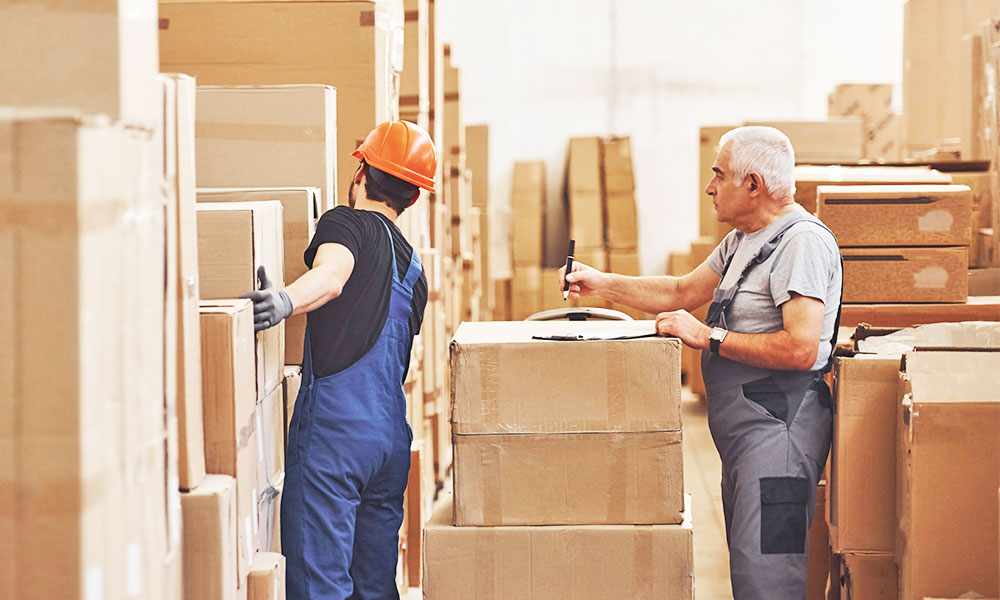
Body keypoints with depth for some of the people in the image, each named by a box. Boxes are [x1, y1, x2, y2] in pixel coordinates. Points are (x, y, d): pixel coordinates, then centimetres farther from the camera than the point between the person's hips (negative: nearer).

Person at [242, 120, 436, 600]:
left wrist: (286, 301, -44)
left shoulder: (347, 223, 0)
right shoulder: (413, 268, 22)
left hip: (333, 427, -7)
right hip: (394, 432, 8)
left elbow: (332, 275, -23)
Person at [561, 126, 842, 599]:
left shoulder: (802, 241, -15)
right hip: (743, 428, 11)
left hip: (779, 428, -11)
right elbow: (682, 293, 28)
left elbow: (800, 349, -24)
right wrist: (600, 284, 19)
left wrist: (708, 337, -17)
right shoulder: (742, 241, 18)